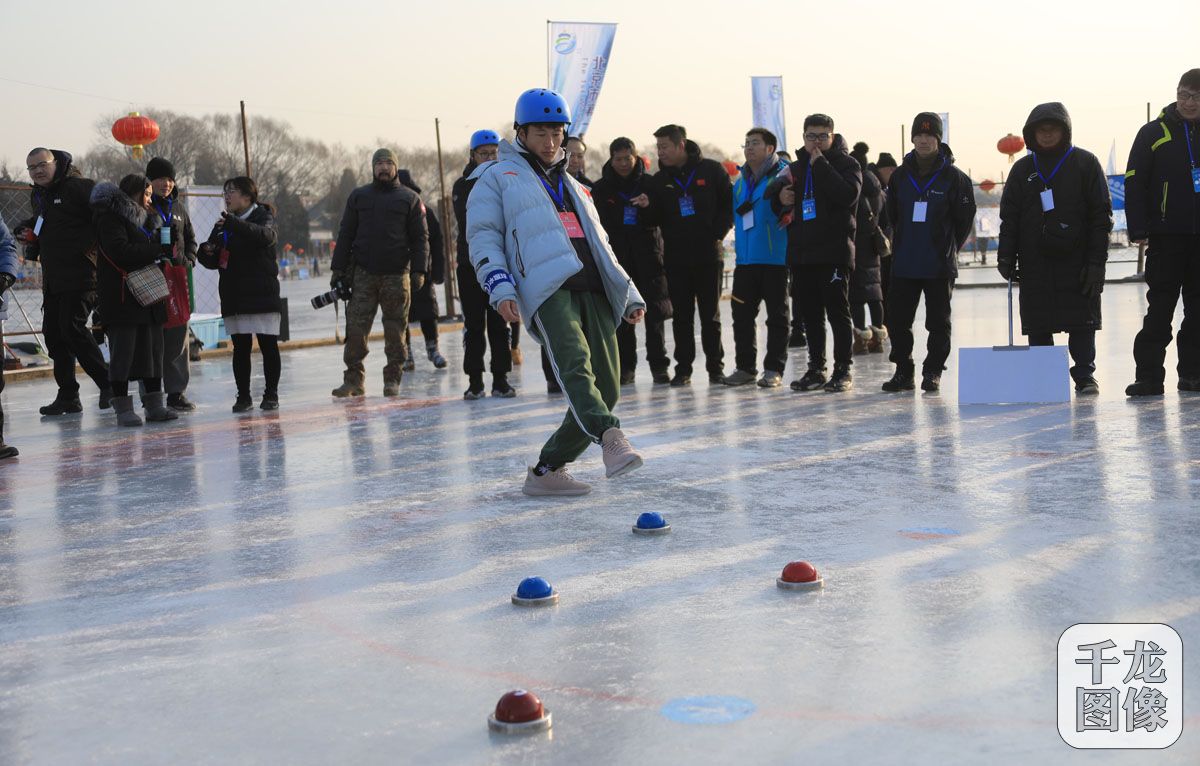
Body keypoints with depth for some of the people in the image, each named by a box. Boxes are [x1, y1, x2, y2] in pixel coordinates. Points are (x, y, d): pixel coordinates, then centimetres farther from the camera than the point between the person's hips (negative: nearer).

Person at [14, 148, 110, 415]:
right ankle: (68, 396, 16)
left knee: (73, 328, -16)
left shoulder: (78, 187, -10)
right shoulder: (38, 194, 17)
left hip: (80, 275, -9)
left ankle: (108, 384, -5)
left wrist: (85, 243, -19)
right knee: (53, 333, 8)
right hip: (52, 278, 9)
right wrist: (27, 231, 13)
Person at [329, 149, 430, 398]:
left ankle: (393, 379, 10)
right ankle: (353, 379, 2)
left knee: (395, 329, 1)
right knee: (355, 327, -4)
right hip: (362, 274, 2)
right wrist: (338, 269, 6)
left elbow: (420, 237, 4)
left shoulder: (410, 199, 8)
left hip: (397, 274, -1)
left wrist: (419, 271, -7)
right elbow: (345, 235, 13)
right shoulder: (358, 196, 14)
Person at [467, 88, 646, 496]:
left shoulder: (573, 187, 35)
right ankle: (612, 441, -50)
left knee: (605, 391, -4)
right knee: (574, 364, -31)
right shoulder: (497, 177, 16)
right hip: (546, 289, -6)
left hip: (592, 293, 6)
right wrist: (500, 286, -13)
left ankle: (546, 470, 4)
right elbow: (483, 237, 4)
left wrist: (629, 295, 23)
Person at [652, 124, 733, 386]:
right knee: (682, 315, 4)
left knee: (710, 314, 4)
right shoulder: (660, 180, 7)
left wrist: (717, 234, -6)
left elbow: (730, 204, 2)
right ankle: (683, 368, 10)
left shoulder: (711, 170, -1)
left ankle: (715, 366, 12)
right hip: (675, 257, 2)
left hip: (708, 255, -2)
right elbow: (656, 217, 9)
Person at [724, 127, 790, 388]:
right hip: (745, 258, 6)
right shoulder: (741, 181, 17)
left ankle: (774, 369, 6)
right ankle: (745, 366, 15)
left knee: (777, 315, 2)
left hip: (775, 257, -6)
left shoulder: (782, 174, -4)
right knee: (741, 313, 7)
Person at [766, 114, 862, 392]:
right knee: (811, 315, 10)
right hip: (800, 252, 6)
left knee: (838, 312, -2)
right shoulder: (796, 168, 17)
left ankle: (843, 370, 4)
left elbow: (848, 195, -20)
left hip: (834, 253, -6)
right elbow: (775, 195, 26)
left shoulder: (846, 163, -1)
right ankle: (816, 369, 18)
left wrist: (821, 165, -16)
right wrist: (781, 200, 2)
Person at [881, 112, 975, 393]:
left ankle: (932, 372, 12)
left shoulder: (954, 177, -3)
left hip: (940, 265, -3)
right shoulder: (900, 176, 6)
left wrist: (948, 249, 7)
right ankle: (903, 372, 14)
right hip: (903, 264, 3)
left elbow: (965, 219, 3)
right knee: (898, 318, 3)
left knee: (938, 321, 3)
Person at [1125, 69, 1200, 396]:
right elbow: (1134, 182, -1)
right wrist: (1138, 229, -9)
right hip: (1167, 236, -3)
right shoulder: (1154, 133, 1)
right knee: (1160, 307, -2)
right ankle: (1149, 375, 0)